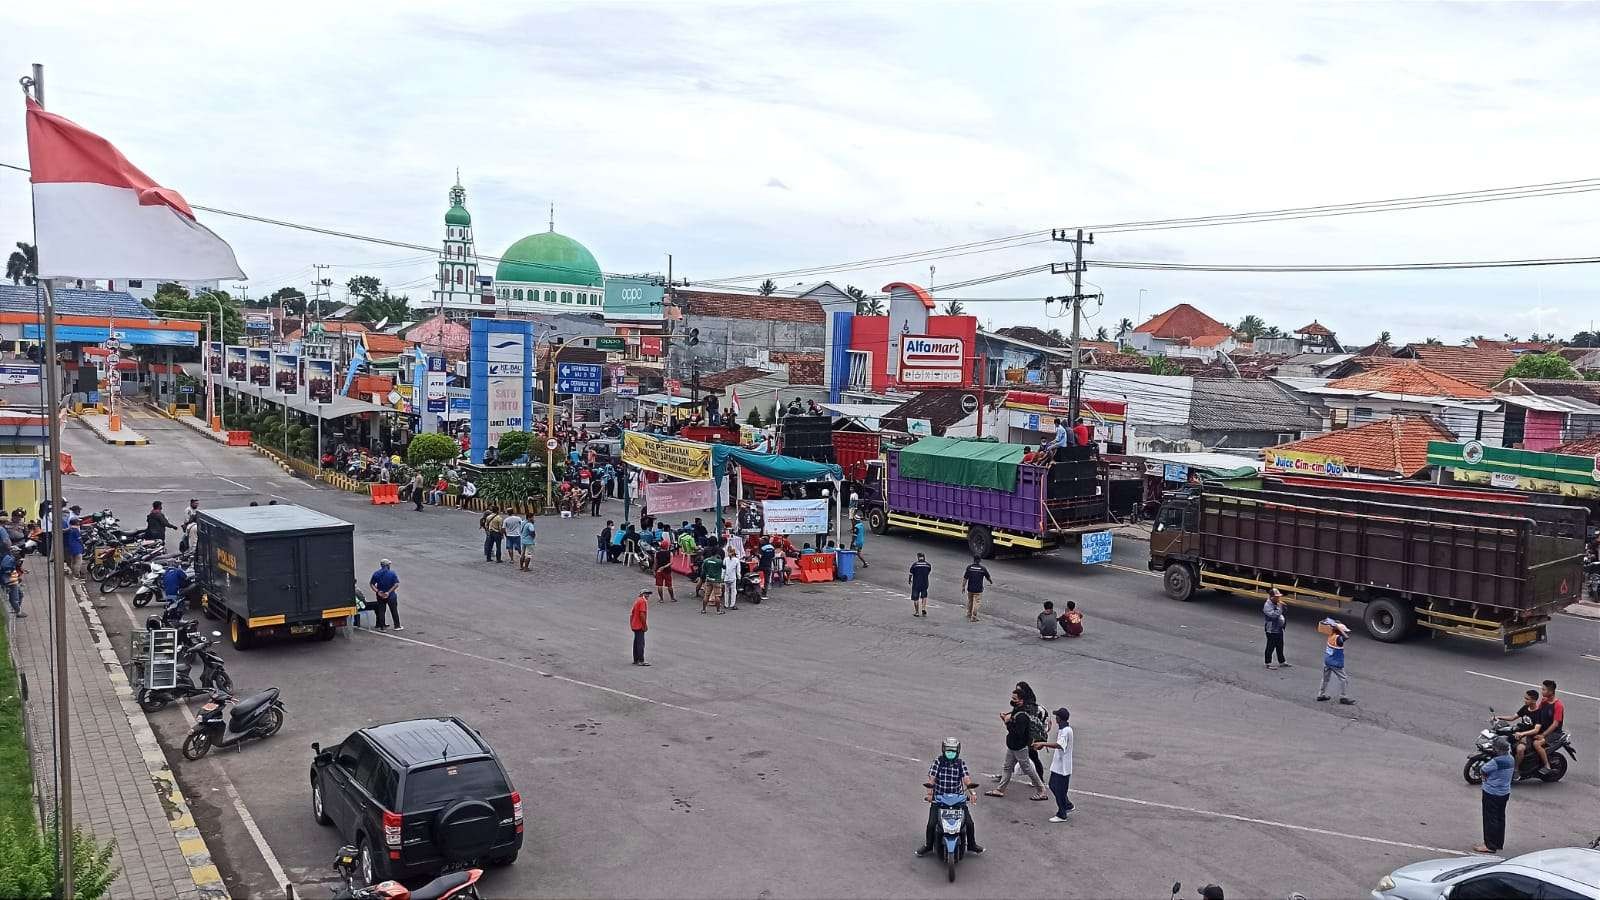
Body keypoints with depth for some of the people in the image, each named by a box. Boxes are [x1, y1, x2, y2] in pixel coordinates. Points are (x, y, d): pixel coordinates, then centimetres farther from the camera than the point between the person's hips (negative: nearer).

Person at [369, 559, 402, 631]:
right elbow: (396, 584, -18)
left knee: (381, 611, 11)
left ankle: (382, 626, 15)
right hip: (391, 595, -3)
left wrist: (377, 591, -13)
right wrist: (389, 591, -16)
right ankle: (397, 626, 13)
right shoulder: (392, 573, -10)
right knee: (394, 611, 8)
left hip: (380, 595, 3)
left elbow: (371, 584, -5)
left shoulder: (376, 574, -1)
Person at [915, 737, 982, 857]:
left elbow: (966, 778, -12)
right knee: (931, 824, -12)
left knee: (969, 823, -5)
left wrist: (972, 792, -27)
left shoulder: (961, 763, 1)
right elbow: (931, 778, -12)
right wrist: (929, 793, -25)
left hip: (958, 798, 1)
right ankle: (928, 846, 12)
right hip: (939, 798, -1)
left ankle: (971, 845, 19)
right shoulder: (938, 761, -3)